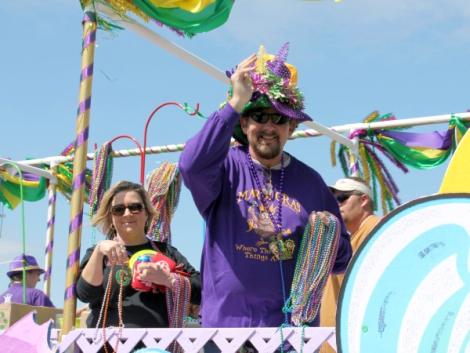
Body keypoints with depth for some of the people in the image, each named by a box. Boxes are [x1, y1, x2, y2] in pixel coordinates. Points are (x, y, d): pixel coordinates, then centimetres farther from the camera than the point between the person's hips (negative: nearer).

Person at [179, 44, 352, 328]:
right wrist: (237, 103, -24)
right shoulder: (226, 168, 0)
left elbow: (341, 256, 14)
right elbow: (193, 164, -24)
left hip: (294, 325, 3)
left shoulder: (310, 182, 9)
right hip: (228, 321, -2)